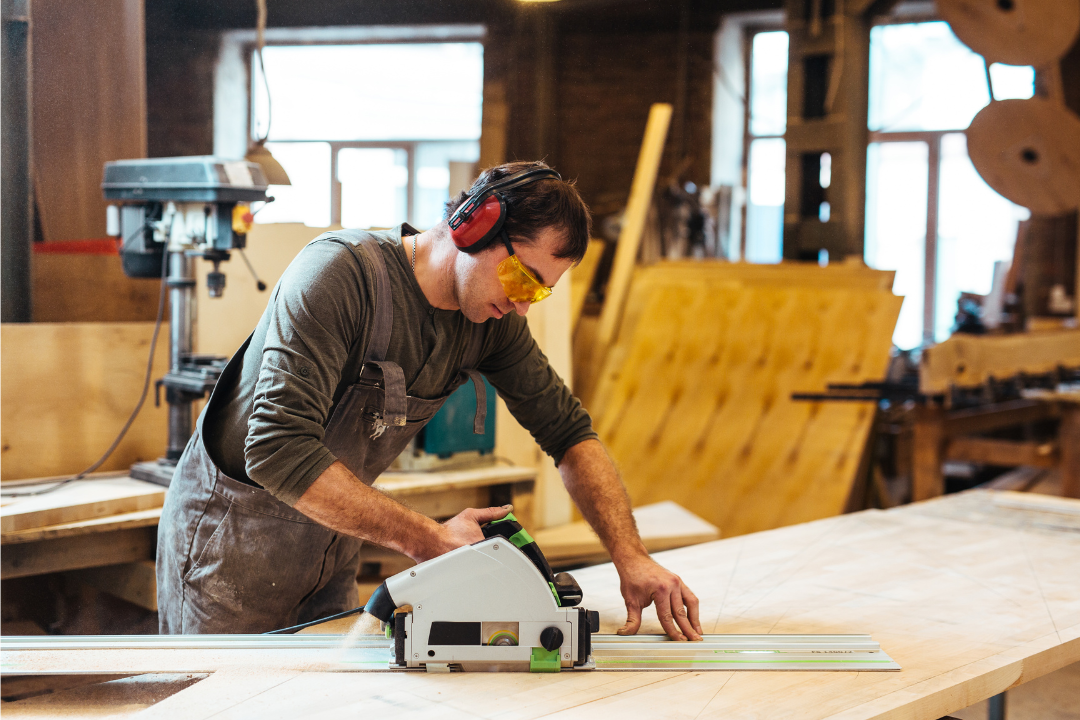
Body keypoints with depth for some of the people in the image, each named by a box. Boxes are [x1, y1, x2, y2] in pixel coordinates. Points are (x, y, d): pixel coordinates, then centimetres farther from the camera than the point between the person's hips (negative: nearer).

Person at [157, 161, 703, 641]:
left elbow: (567, 430, 2)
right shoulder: (342, 271, -27)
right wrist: (427, 539, -34)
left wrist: (631, 558, -12)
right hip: (232, 538, -6)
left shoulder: (492, 319, -6)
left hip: (330, 545, 6)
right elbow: (278, 449, -35)